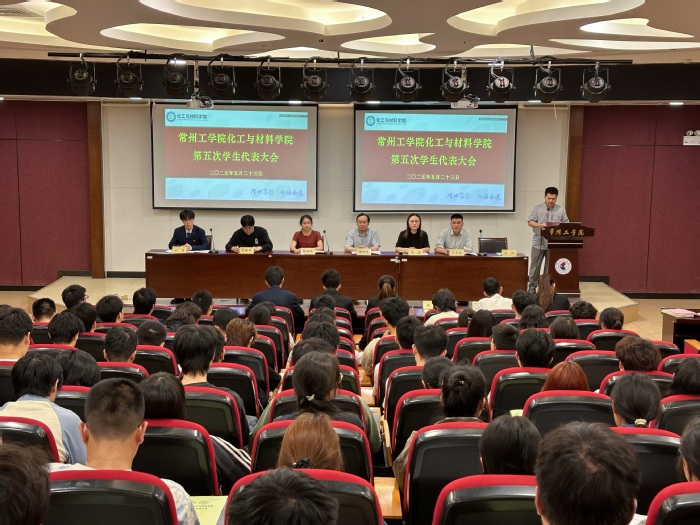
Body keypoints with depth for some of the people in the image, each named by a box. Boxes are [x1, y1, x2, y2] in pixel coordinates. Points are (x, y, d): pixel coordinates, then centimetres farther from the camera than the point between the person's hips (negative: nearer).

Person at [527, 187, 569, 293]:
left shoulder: (561, 210, 10)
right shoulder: (537, 209, 5)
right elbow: (530, 222, -2)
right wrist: (541, 225, -19)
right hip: (539, 242, -1)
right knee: (535, 266, 3)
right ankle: (532, 288, 11)